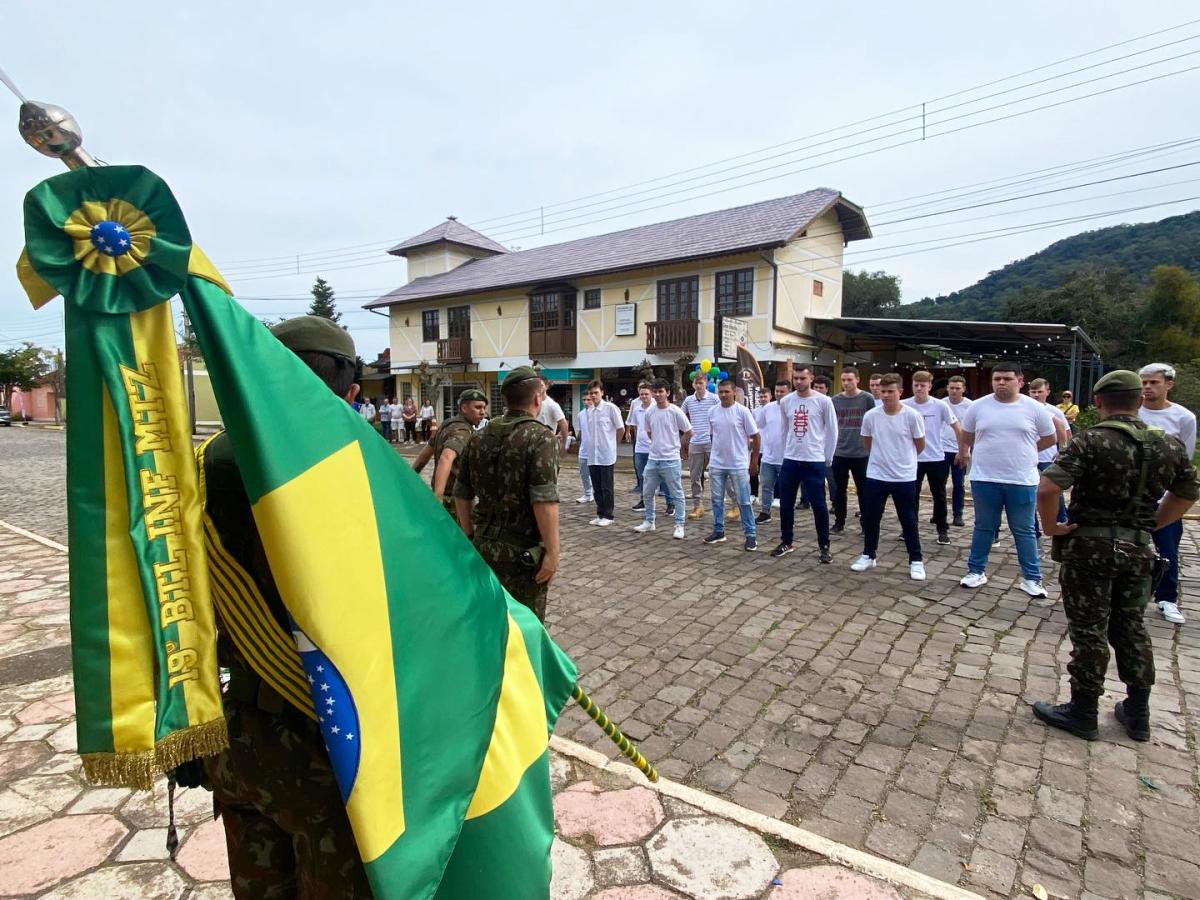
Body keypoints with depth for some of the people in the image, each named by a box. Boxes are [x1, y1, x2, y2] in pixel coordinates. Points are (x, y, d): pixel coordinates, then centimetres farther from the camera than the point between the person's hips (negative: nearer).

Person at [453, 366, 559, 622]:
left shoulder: (480, 436, 5)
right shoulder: (541, 437, -15)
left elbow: (461, 493, 10)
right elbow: (544, 501, -23)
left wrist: (469, 536, 19)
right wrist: (552, 551, -17)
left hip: (484, 544, 6)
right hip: (523, 552, -6)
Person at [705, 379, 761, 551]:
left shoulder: (742, 411, -9)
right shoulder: (713, 412, 4)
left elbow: (755, 436, -5)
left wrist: (754, 460, -3)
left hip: (738, 465, -4)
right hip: (716, 464, 5)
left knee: (744, 501, 1)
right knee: (717, 500, 11)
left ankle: (750, 535, 9)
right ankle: (718, 531, 24)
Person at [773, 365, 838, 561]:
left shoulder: (823, 401, -7)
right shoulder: (785, 401, 4)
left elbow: (832, 431, 0)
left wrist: (827, 458, 2)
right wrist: (786, 452, 12)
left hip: (814, 461, -3)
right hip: (790, 460, 4)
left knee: (819, 505, 3)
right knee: (785, 504, 9)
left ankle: (824, 546, 17)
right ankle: (786, 542, 24)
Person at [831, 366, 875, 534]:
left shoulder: (867, 399, -3)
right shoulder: (835, 400, 4)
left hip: (861, 453, -2)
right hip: (839, 453, 2)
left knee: (863, 490, 7)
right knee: (839, 490, 8)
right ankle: (839, 522, 20)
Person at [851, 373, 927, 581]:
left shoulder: (912, 415, -12)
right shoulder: (870, 416, -4)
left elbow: (920, 445, 3)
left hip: (904, 477, -2)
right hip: (876, 476, 2)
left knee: (908, 521, 7)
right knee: (870, 518, 10)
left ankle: (916, 561, 20)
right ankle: (868, 556, 25)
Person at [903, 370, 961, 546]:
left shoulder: (940, 406, -8)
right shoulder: (904, 405, -7)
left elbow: (956, 428, 1)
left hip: (936, 459, 0)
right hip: (912, 459, 1)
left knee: (939, 496, 9)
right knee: (912, 496, 9)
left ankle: (943, 530, 22)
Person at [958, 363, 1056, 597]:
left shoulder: (1034, 408, -2)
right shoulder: (978, 406, 0)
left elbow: (1049, 439, 10)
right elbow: (966, 437, 14)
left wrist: (1022, 452, 10)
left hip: (1022, 481, -1)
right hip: (985, 479, 1)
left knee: (1024, 531, 9)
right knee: (983, 528, 12)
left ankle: (1031, 578, 20)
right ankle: (976, 571, 23)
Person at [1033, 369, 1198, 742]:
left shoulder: (1091, 441, -16)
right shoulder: (1169, 444, 4)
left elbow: (1047, 488, -27)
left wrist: (1051, 526, -13)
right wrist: (1150, 525, 17)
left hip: (1090, 548, -5)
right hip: (1138, 551, 6)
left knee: (1089, 631, 4)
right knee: (1131, 628, 18)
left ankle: (1083, 714, 15)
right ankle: (1137, 714, 29)